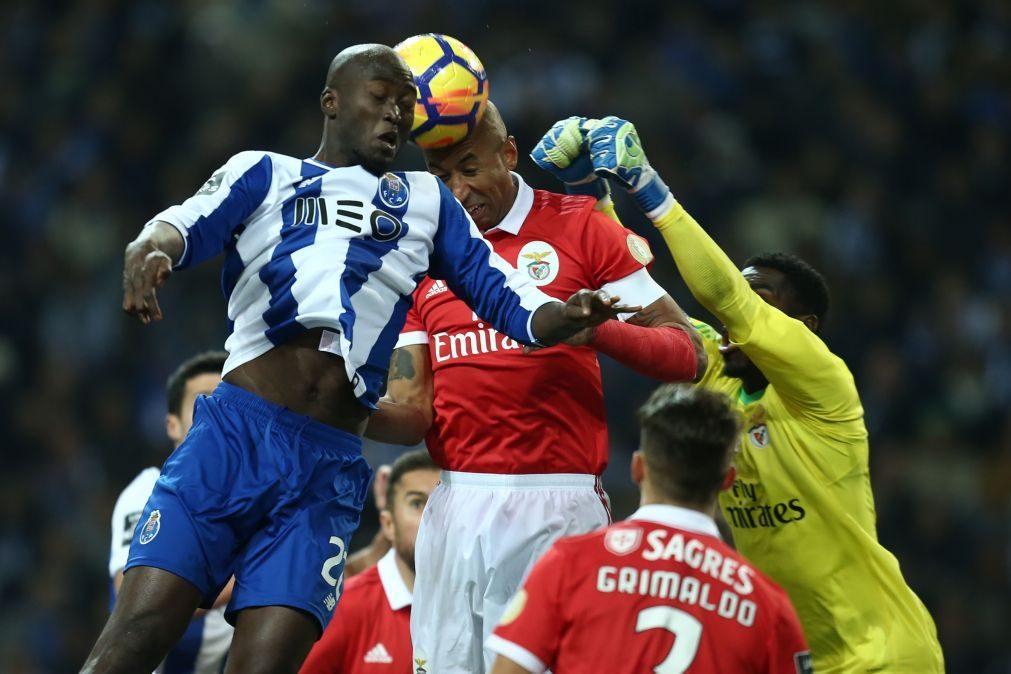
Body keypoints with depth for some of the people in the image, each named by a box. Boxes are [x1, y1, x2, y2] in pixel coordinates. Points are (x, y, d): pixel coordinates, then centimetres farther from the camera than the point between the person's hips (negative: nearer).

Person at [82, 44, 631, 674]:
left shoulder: (427, 202, 24)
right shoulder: (265, 173, 16)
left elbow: (505, 300, 15)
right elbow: (188, 223, -2)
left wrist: (571, 315, -8)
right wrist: (150, 248, -28)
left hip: (330, 466, 2)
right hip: (236, 431, -2)